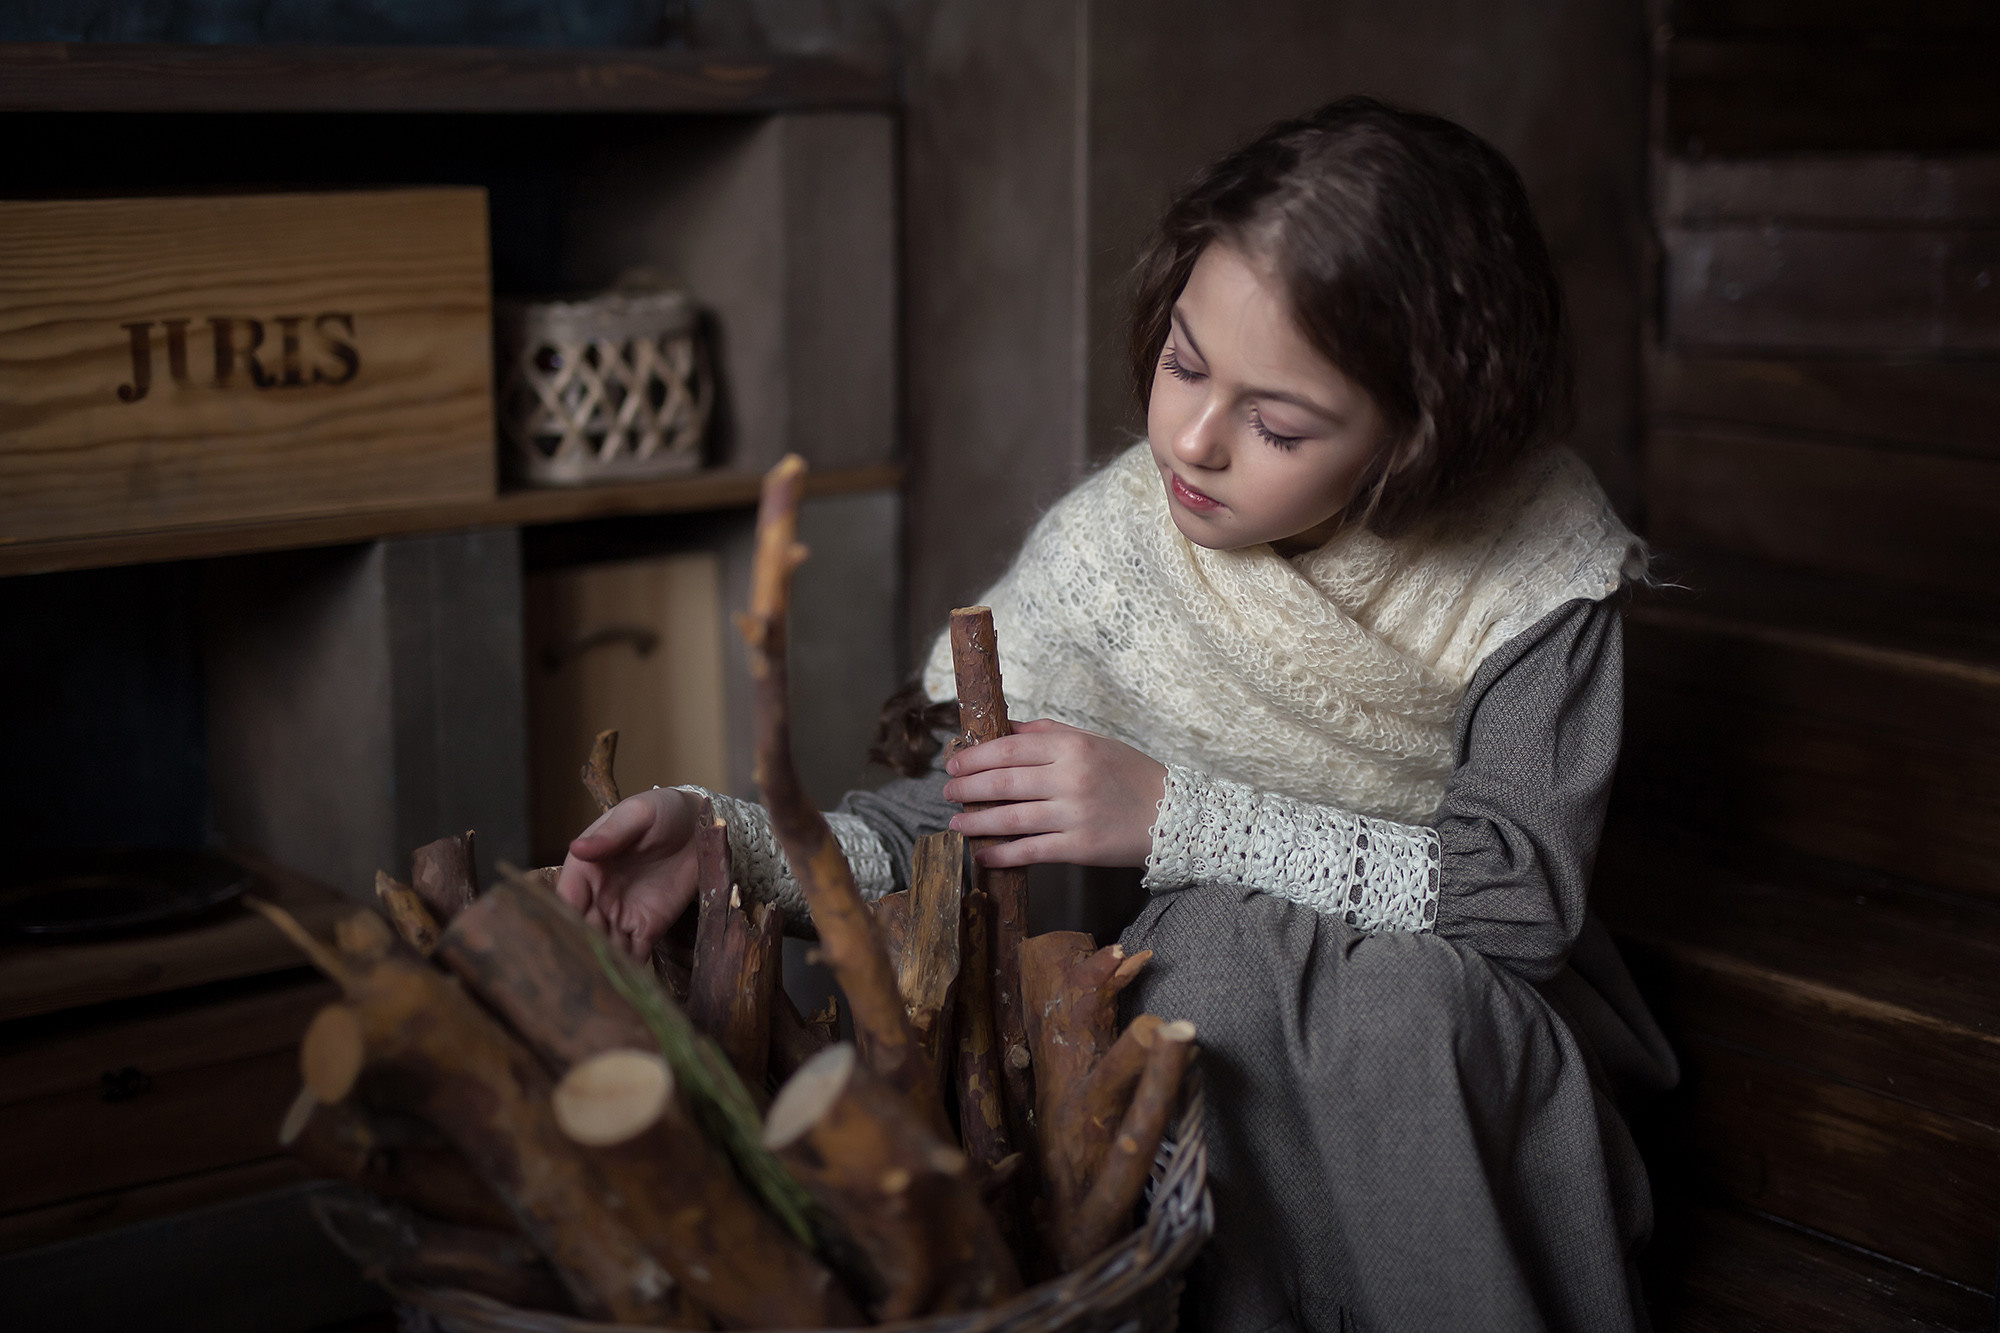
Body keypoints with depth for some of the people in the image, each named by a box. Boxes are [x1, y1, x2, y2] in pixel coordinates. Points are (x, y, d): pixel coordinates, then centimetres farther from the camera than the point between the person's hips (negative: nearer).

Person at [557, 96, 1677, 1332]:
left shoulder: (1538, 551, -15)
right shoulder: (1113, 548, -12)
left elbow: (1524, 890, -21)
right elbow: (945, 824, -9)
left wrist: (1176, 817, -28)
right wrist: (727, 836, -28)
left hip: (1479, 1041, -1)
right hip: (1221, 1025, 1)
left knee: (1405, 993, -34)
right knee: (1219, 948, -32)